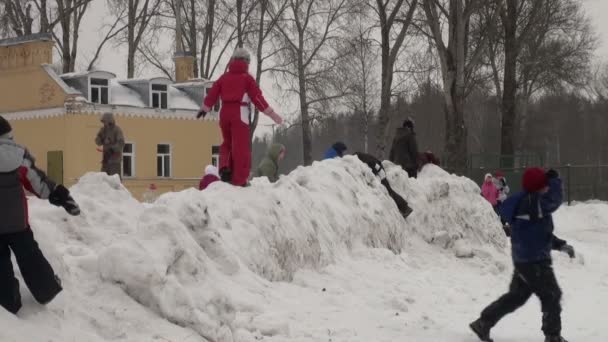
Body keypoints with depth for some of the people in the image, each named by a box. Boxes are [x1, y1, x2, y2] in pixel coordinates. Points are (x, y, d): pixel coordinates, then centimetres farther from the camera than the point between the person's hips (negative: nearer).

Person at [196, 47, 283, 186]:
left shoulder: (224, 77, 12)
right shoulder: (247, 77, 0)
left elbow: (212, 93, 14)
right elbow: (257, 97, -4)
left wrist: (205, 108, 29)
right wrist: (271, 114, 1)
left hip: (224, 113, 5)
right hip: (239, 114, -5)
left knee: (227, 143, 23)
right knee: (241, 147, -1)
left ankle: (224, 167, 1)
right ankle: (239, 180, -3)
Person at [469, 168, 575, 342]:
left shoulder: (529, 203, 14)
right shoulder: (530, 203, -19)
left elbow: (542, 232, 22)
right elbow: (555, 199, -29)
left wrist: (560, 245, 16)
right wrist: (555, 179, -11)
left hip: (524, 260, 10)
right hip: (534, 261, -10)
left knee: (517, 295, 18)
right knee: (551, 295, 2)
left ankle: (483, 323, 21)